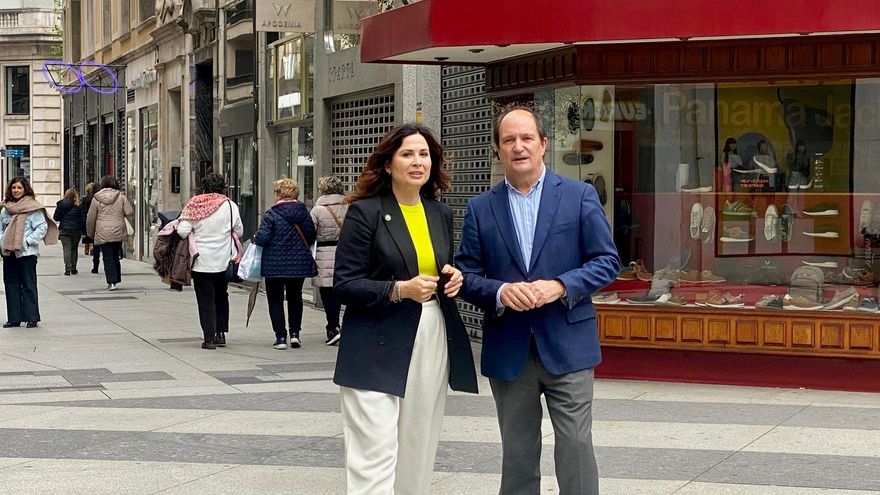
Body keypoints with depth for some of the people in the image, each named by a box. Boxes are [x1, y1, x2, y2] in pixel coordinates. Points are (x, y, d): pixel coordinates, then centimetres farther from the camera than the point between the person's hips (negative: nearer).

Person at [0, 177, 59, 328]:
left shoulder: (33, 208, -6)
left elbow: (42, 228, -9)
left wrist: (28, 241, -14)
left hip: (27, 252, -6)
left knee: (28, 286, -2)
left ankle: (32, 318, 3)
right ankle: (14, 318, 14)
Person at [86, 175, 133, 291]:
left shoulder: (96, 198, -1)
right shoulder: (121, 196, 0)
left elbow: (90, 218, 2)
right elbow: (129, 212, -4)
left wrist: (90, 233, 14)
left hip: (103, 234, -2)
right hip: (118, 232, 2)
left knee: (108, 257, -2)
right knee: (115, 256, 15)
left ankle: (111, 282, -13)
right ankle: (116, 280, 19)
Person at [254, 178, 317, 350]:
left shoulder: (271, 214, -13)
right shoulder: (304, 213, 0)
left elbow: (262, 238, -18)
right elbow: (311, 237, 4)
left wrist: (256, 237, 4)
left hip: (275, 265, -4)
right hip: (299, 264, 4)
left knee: (275, 300, 7)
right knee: (295, 298, 19)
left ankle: (281, 337, 3)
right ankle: (295, 333, 10)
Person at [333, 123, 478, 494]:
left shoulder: (441, 214, 12)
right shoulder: (365, 212, -6)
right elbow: (344, 284, -9)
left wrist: (454, 278, 1)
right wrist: (399, 290, -21)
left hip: (433, 345, 6)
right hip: (378, 352, -6)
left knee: (418, 454, 11)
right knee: (376, 457, -9)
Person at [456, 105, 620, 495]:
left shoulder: (580, 196, 1)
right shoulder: (480, 208, 6)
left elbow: (607, 261, 0)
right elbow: (467, 276, 4)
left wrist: (560, 286, -16)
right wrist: (500, 292, -17)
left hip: (567, 346, -2)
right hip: (508, 350, 2)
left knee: (576, 448, -2)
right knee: (517, 455, 11)